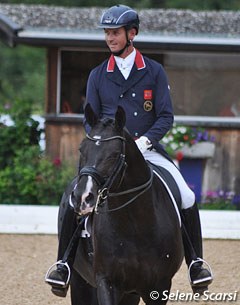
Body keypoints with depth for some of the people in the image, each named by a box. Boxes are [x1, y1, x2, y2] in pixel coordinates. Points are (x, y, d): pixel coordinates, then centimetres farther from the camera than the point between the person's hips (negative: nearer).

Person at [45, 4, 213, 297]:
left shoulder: (154, 72, 4)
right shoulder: (98, 75, 8)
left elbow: (166, 117, 0)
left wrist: (144, 140, -17)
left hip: (147, 149, -1)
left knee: (186, 197, -19)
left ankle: (195, 262, -2)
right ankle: (65, 261, -8)